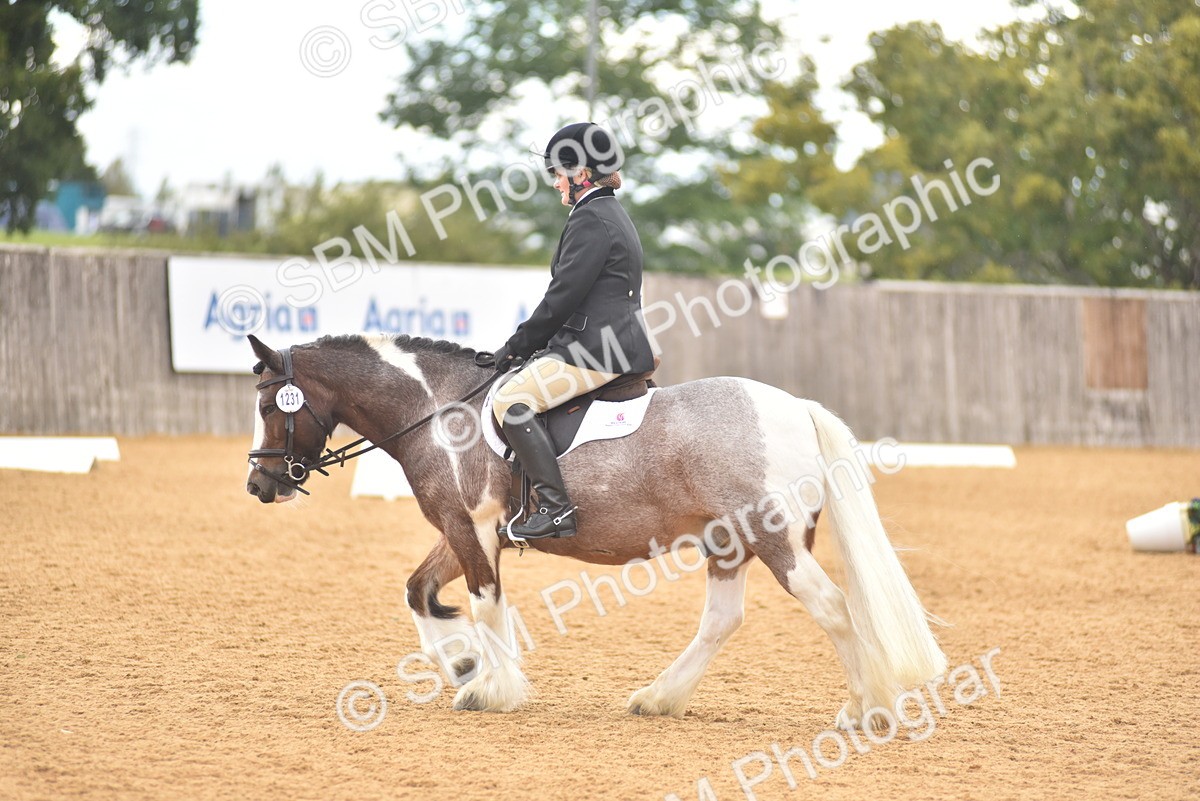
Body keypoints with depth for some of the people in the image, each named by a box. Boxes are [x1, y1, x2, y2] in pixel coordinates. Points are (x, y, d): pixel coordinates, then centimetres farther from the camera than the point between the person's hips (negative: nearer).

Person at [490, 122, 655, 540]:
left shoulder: (591, 218, -12)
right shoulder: (613, 215, 21)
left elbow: (563, 296, -16)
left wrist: (518, 345, -6)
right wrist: (532, 343, 19)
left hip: (597, 351, -11)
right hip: (620, 344, 11)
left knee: (510, 401, -20)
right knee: (519, 400, 23)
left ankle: (556, 508, -25)